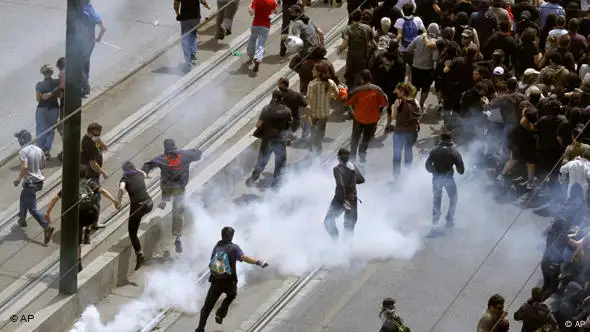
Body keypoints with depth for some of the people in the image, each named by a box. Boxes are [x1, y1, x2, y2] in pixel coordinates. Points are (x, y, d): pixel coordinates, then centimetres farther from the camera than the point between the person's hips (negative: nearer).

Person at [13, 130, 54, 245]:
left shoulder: (23, 151, -18)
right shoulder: (38, 149, 5)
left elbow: (24, 167, -29)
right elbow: (43, 165, 13)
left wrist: (18, 179, -18)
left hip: (29, 182, -8)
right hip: (38, 180, 8)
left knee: (32, 209, -7)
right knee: (23, 196, 32)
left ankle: (46, 227, -21)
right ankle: (22, 219, 45)